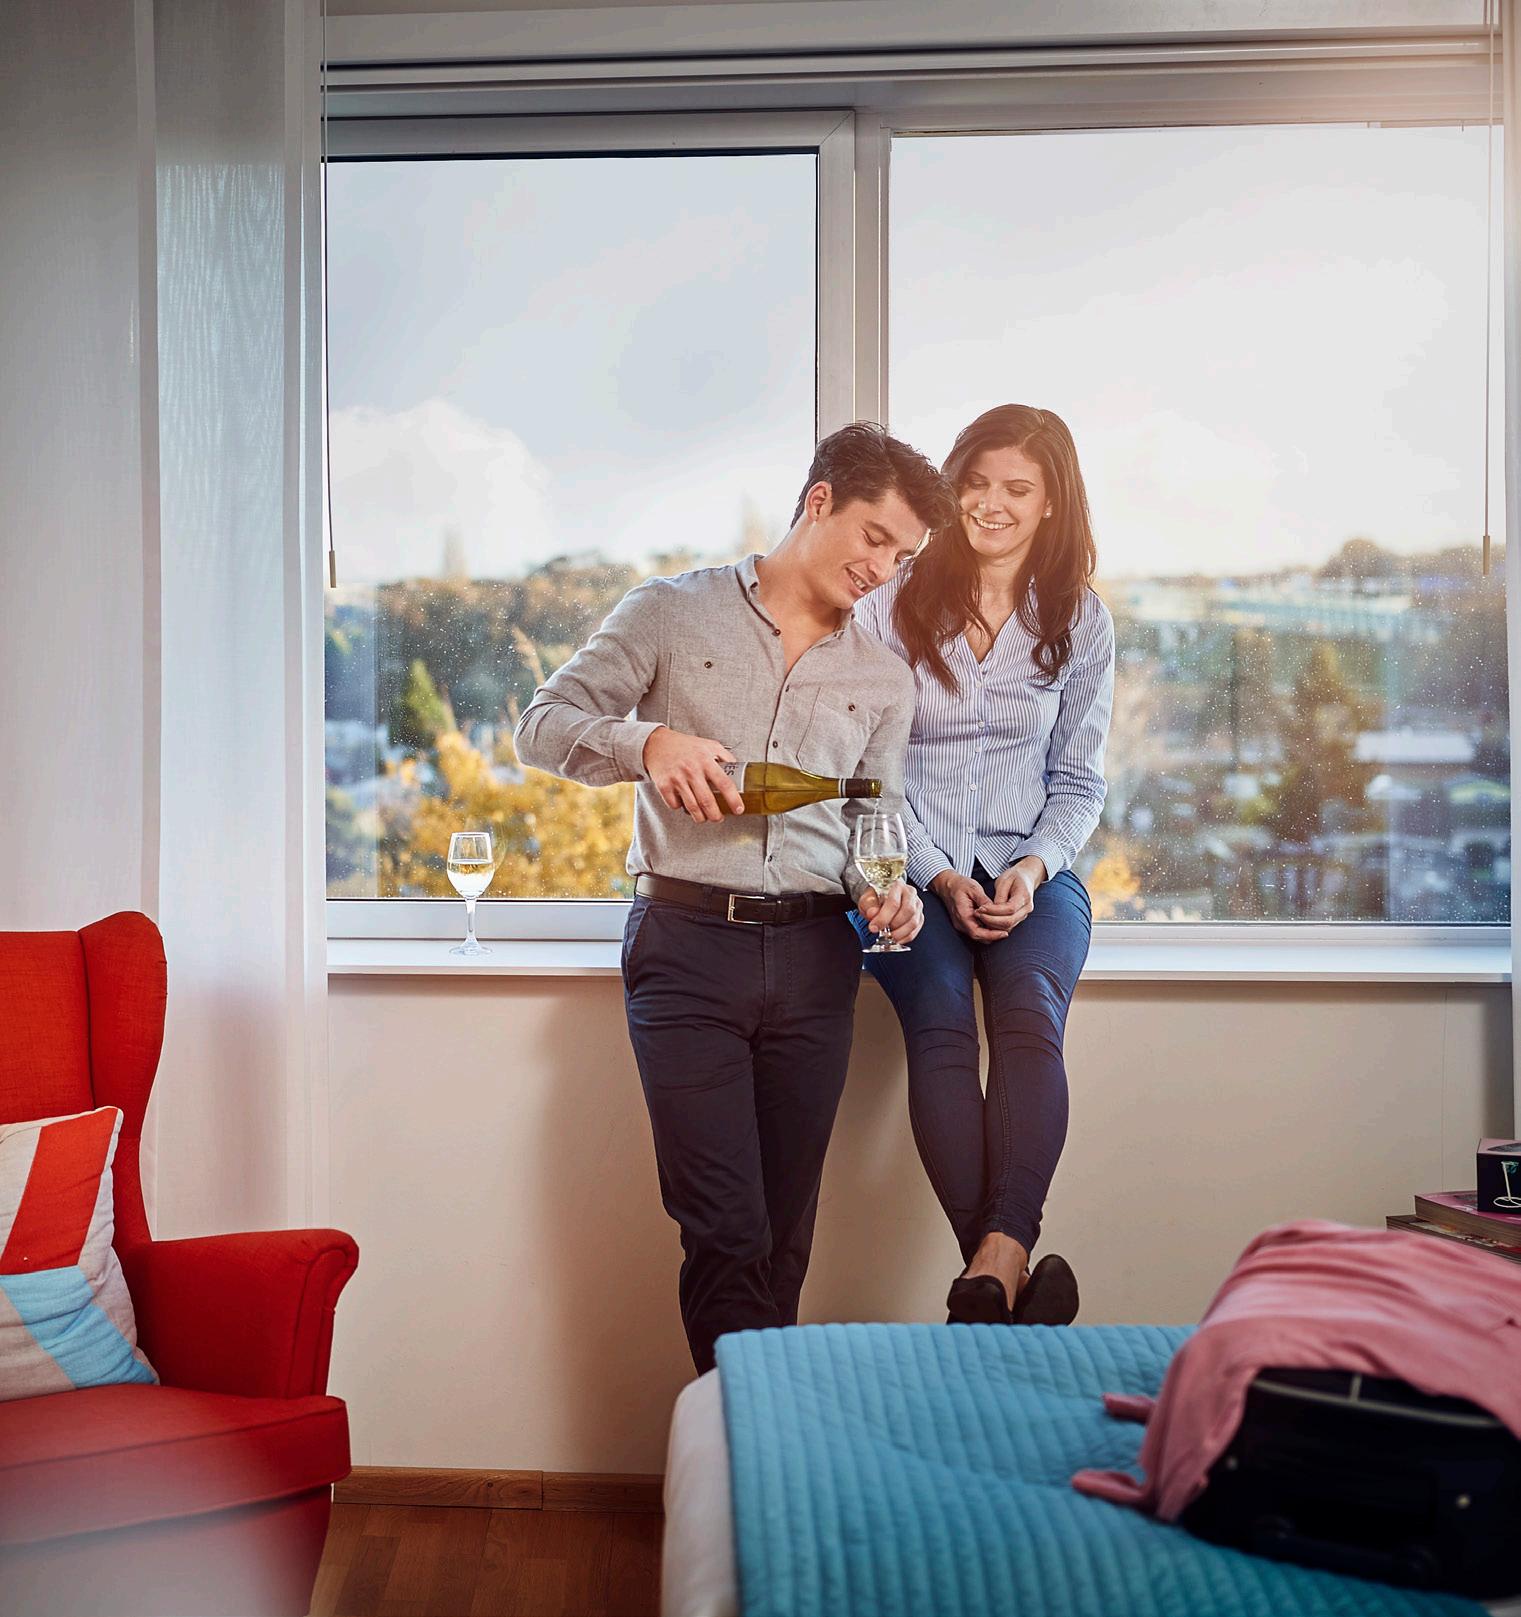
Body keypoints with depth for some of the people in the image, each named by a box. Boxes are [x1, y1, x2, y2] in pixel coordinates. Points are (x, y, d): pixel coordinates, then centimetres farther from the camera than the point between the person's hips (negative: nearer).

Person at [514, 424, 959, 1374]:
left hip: (814, 954, 4)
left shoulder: (885, 680, 16)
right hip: (687, 942, -3)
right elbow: (543, 725, 2)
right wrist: (647, 742, -18)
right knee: (727, 1233, -9)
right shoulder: (675, 612, 5)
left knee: (783, 1240, 6)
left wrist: (884, 893, -9)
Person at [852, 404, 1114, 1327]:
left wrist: (1033, 867, -8)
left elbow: (1078, 780, 12)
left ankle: (992, 1269, -40)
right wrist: (940, 879, -9)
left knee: (1031, 1017, -30)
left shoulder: (1081, 620, 10)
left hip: (1032, 868, 1)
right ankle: (1011, 1272, -35)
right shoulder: (895, 603, 4)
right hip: (915, 872, -1)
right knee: (941, 1025, -30)